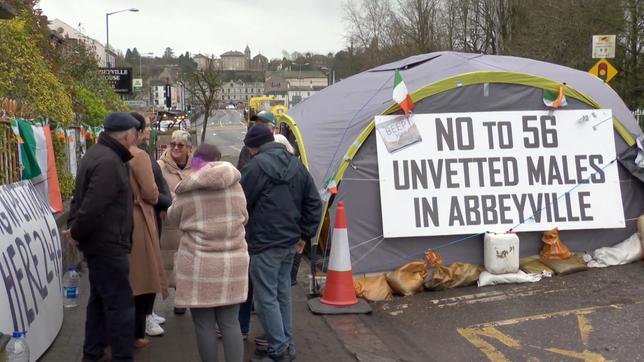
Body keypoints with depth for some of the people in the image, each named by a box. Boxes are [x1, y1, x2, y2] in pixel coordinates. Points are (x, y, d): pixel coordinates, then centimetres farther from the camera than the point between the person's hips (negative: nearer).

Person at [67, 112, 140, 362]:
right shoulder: (109, 162, -23)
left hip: (99, 243, 11)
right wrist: (76, 233, -14)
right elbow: (93, 207, -28)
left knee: (100, 299, 21)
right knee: (121, 304, -3)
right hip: (108, 245, -11)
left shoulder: (98, 154, 12)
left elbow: (82, 197, 17)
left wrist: (74, 227, 11)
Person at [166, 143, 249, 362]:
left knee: (204, 324, 8)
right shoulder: (235, 185, 1)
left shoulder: (187, 190, -7)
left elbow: (172, 219, 10)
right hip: (233, 263, 3)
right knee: (230, 322, 11)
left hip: (199, 264, -3)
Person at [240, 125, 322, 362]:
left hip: (264, 243, -8)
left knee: (266, 298, 0)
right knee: (282, 294, 17)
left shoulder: (257, 165, -14)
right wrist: (305, 233, 15)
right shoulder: (296, 165, 10)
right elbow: (313, 203, 11)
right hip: (289, 241, 8)